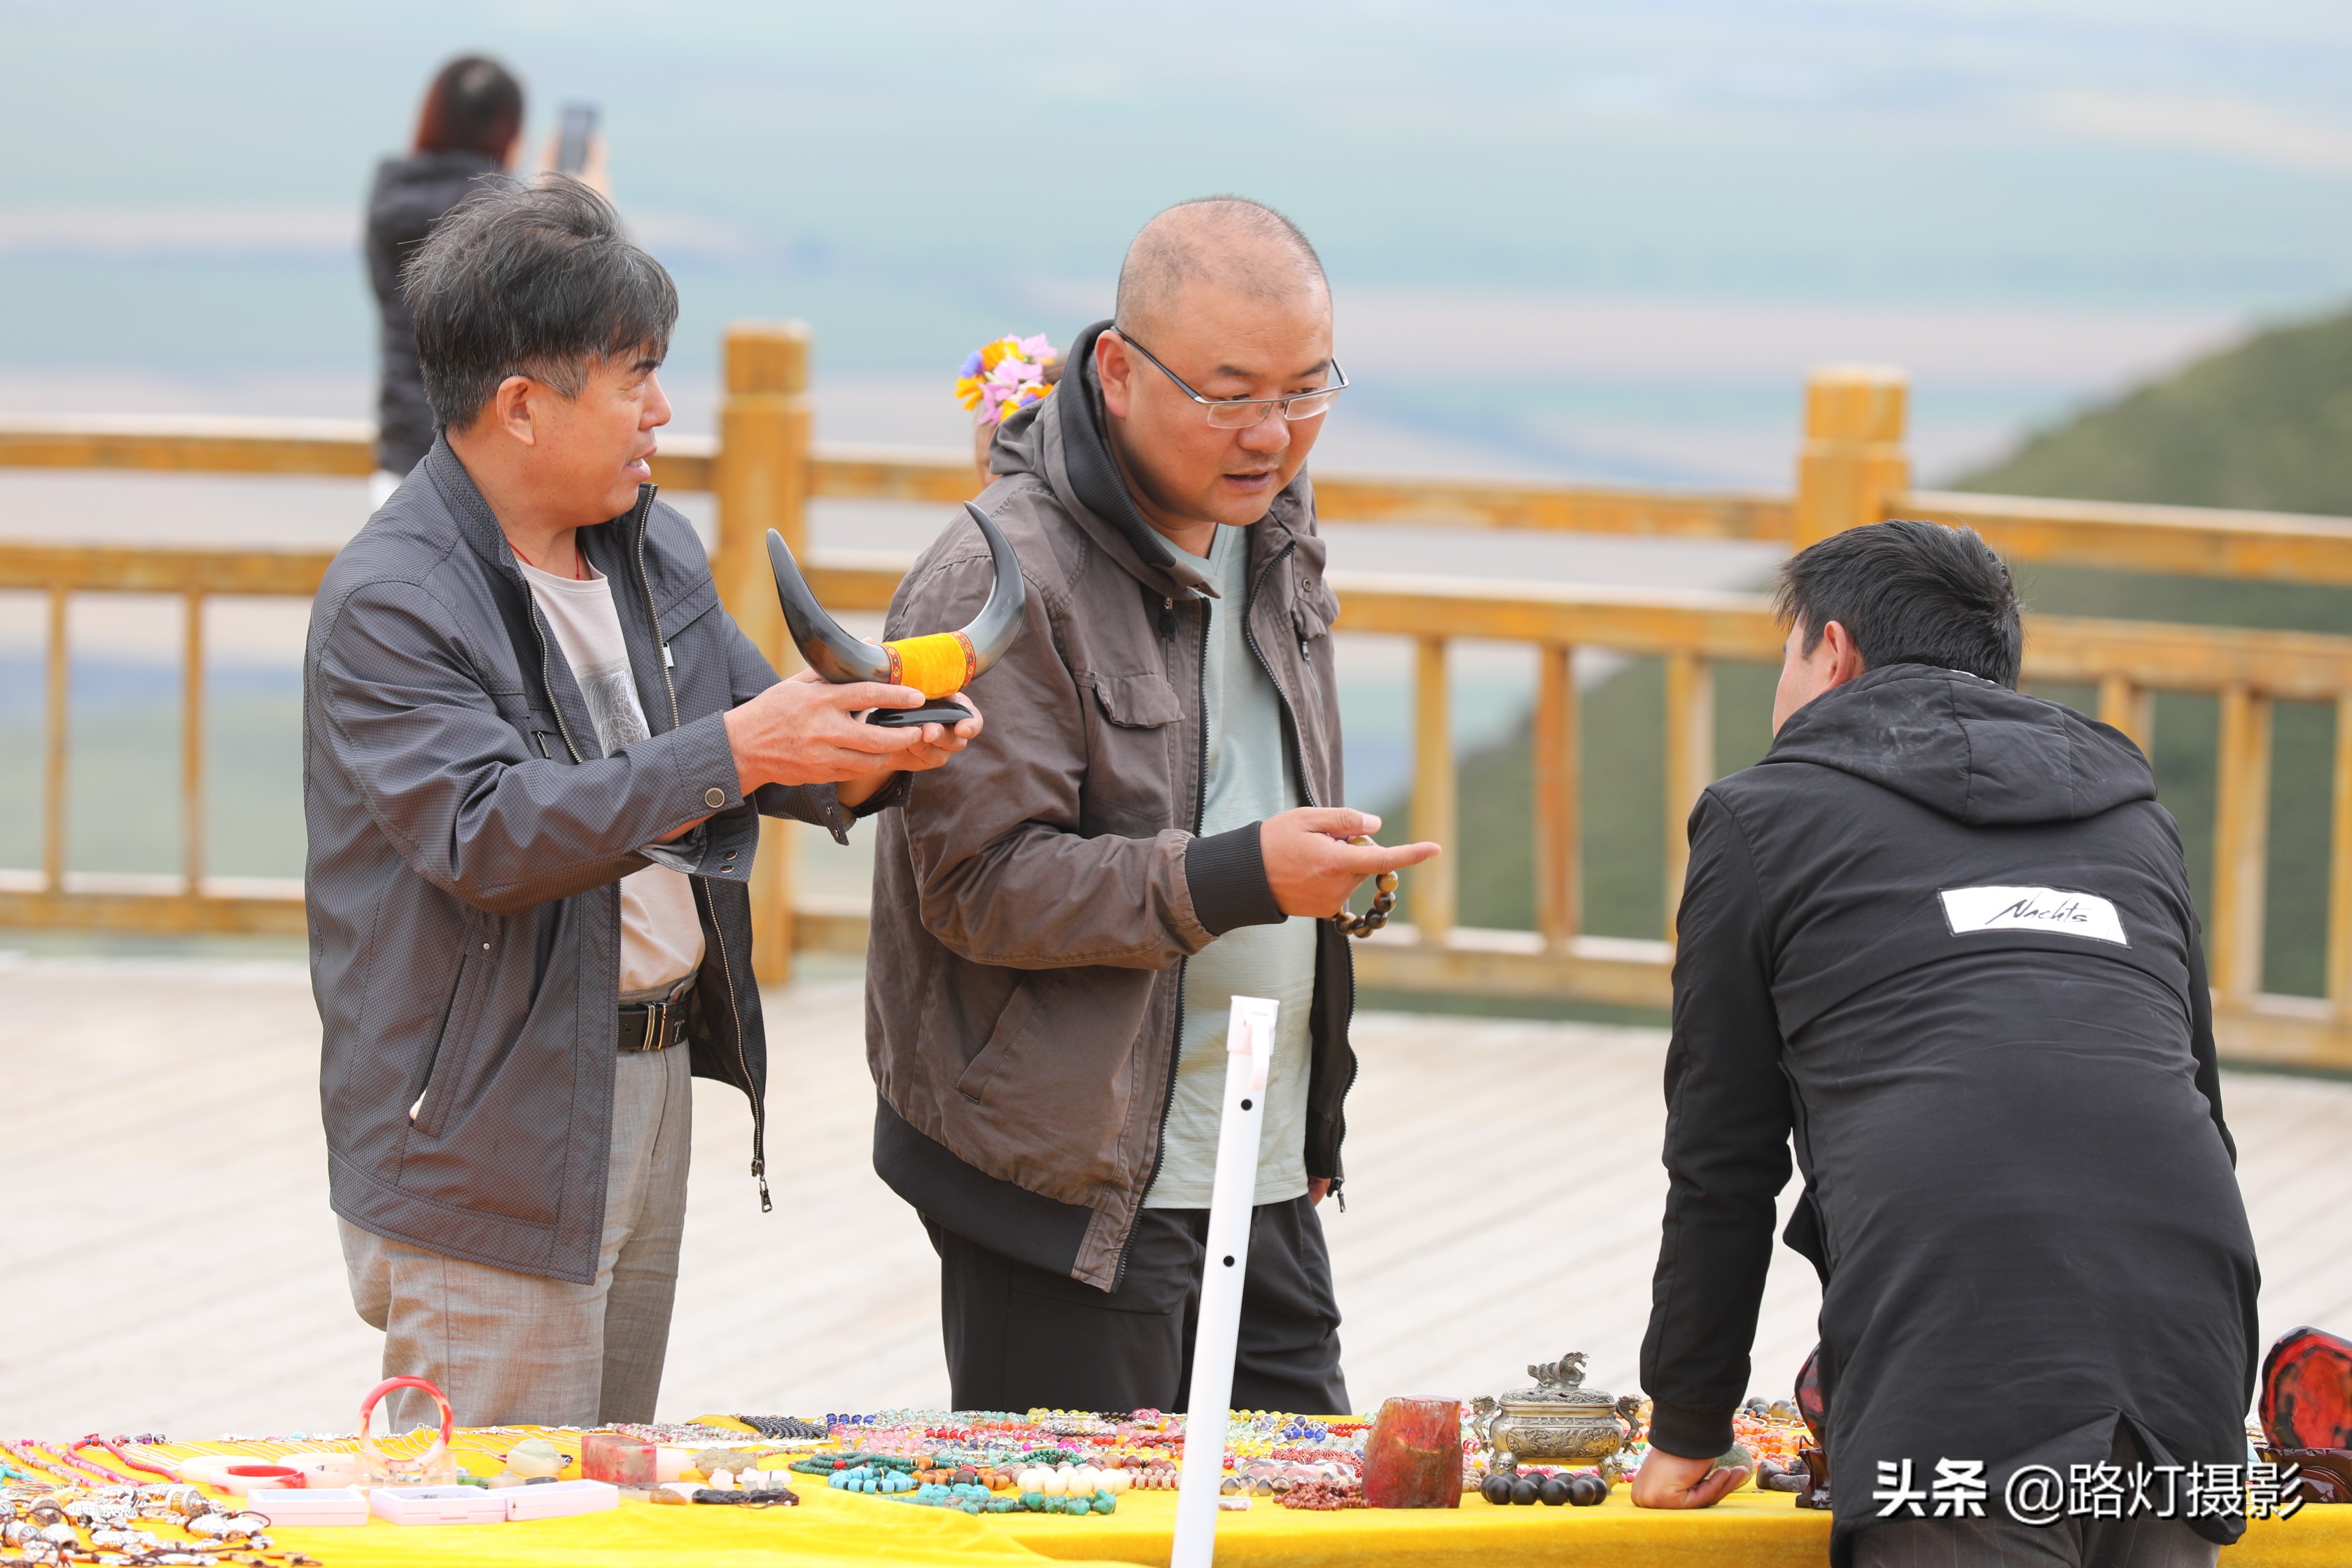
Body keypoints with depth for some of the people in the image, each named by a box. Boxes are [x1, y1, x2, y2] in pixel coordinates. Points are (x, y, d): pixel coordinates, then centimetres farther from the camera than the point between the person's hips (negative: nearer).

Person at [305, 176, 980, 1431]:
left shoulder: (650, 548, 9)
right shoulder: (388, 601, -17)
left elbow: (748, 713, 17)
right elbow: (486, 835, -29)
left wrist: (862, 758, -7)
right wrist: (732, 755, -34)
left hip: (653, 1078, 8)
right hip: (491, 1127, -8)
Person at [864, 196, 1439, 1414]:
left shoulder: (1267, 533, 10)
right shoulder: (1002, 582, -16)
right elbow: (983, 884, -19)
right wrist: (1238, 878, -28)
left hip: (1267, 1187, 8)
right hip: (1073, 1197, -8)